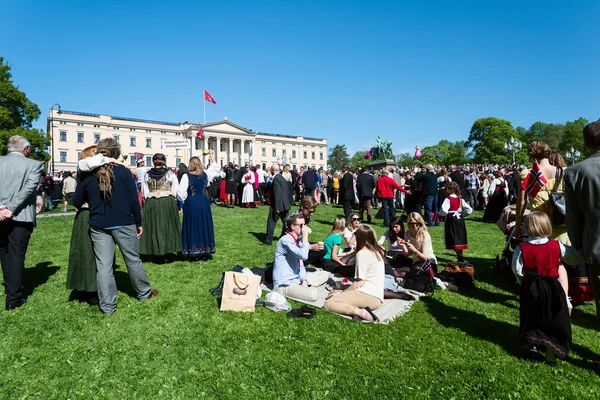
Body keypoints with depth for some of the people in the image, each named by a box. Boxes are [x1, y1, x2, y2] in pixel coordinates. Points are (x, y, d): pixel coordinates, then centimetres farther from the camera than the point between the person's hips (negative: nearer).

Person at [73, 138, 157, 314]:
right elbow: (133, 199, -6)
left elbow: (76, 202, 7)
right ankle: (144, 293, 26)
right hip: (123, 223, -2)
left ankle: (107, 306, 12)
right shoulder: (123, 171, -6)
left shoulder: (88, 175, 2)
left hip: (98, 226, 2)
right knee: (133, 259, 11)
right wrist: (139, 222, 2)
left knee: (103, 265, 6)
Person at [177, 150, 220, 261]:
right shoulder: (206, 174, 0)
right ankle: (205, 253, 15)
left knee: (192, 227, 4)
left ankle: (192, 254, 7)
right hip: (204, 203, 3)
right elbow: (216, 169, 19)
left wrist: (184, 200, 6)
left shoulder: (186, 176, -10)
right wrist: (212, 157, 24)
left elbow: (181, 192, -13)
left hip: (191, 203, -3)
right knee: (204, 226, 10)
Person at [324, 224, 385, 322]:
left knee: (328, 304, -13)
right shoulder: (378, 252, 15)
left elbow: (359, 282, -11)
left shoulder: (362, 253, -9)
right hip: (377, 297, 9)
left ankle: (360, 312, -26)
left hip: (367, 295, -9)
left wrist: (342, 292, 0)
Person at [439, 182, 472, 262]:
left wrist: (440, 214, -5)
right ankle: (460, 258, 20)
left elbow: (444, 211, -24)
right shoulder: (461, 199, 5)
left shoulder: (448, 199, -14)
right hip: (460, 220, 6)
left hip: (451, 220, -6)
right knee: (459, 239, 14)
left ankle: (460, 257, -12)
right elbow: (469, 210, 4)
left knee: (453, 240, -1)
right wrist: (462, 214, 14)